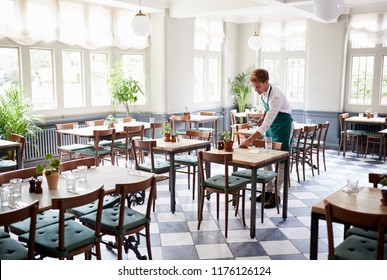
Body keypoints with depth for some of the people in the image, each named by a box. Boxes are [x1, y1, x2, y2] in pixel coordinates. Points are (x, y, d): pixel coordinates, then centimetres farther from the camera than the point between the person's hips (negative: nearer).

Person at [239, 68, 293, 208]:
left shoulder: (276, 96, -32)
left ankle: (275, 194, 3)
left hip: (282, 124, -8)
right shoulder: (263, 91, -8)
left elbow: (267, 123, -38)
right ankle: (268, 191, 19)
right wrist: (262, 117, -2)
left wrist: (249, 140, -44)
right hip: (270, 123, 8)